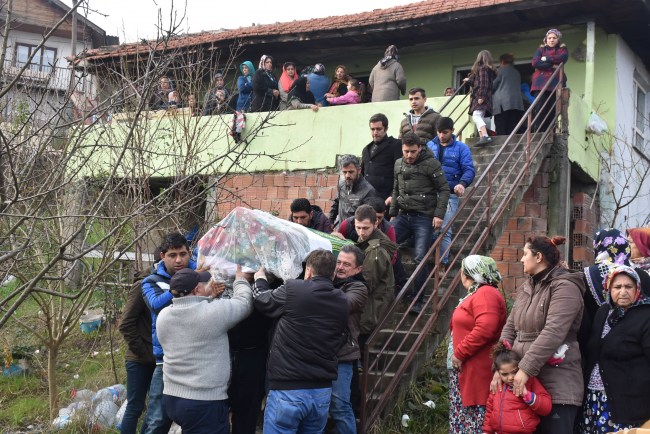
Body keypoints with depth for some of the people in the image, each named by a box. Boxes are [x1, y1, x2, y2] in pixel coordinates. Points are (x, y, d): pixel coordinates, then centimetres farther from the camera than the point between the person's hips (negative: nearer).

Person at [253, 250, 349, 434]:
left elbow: (261, 300, 8)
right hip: (323, 391, 5)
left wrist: (260, 280, 29)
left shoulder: (292, 289, -10)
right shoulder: (342, 302, 5)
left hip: (287, 389, -5)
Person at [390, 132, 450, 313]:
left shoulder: (431, 164, -7)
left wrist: (439, 214, -14)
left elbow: (444, 190, -6)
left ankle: (417, 300, 4)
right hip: (404, 216, 6)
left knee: (420, 259, -8)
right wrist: (393, 213, 19)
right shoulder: (398, 164, 12)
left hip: (424, 217, -5)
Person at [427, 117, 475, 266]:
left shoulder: (461, 148, 2)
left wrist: (462, 183, -28)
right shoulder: (429, 146, 9)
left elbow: (469, 170, -7)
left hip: (449, 195, -2)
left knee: (444, 230, -6)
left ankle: (442, 263, 0)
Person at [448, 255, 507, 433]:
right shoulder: (477, 294, 18)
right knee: (463, 417, 13)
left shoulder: (485, 294, -15)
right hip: (465, 369, 11)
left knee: (474, 419, -7)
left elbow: (485, 329, -28)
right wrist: (458, 353, 11)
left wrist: (459, 353, -21)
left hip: (476, 370, -11)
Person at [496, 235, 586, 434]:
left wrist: (525, 369, -23)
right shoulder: (525, 288, 16)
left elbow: (552, 333, -21)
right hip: (523, 380, 8)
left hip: (556, 384, -7)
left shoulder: (564, 287, -10)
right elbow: (510, 328, 12)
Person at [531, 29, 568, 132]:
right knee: (540, 109, -14)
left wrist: (546, 59, -2)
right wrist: (552, 66, -6)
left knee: (552, 110, -9)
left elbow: (562, 58, -5)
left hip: (555, 83, 0)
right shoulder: (540, 50, 18)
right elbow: (535, 63, -1)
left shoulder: (562, 50, 19)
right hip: (541, 83, 0)